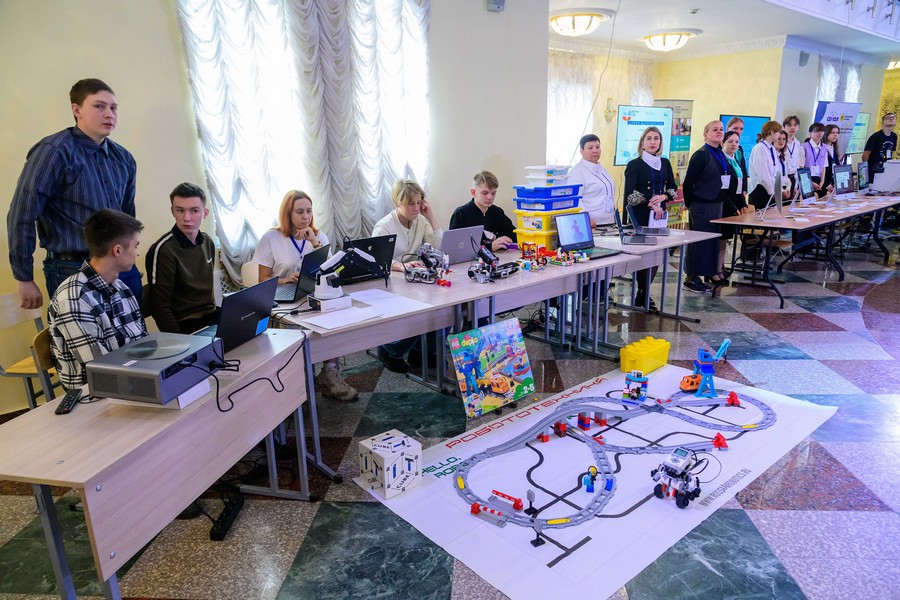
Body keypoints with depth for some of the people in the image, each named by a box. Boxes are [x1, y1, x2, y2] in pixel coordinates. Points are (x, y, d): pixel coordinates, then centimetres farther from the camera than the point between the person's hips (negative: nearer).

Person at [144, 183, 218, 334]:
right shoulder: (163, 251, -14)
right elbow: (161, 308, -13)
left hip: (212, 317, 7)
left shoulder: (208, 242, 6)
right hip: (186, 327, -7)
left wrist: (215, 310, 12)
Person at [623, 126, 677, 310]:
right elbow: (630, 194, -10)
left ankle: (644, 293, 15)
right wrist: (651, 204, -14)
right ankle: (642, 294, 9)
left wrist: (663, 197, -6)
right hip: (640, 216, -5)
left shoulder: (665, 163, 13)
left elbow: (673, 188, 15)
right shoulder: (634, 165, -3)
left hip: (659, 214, 5)